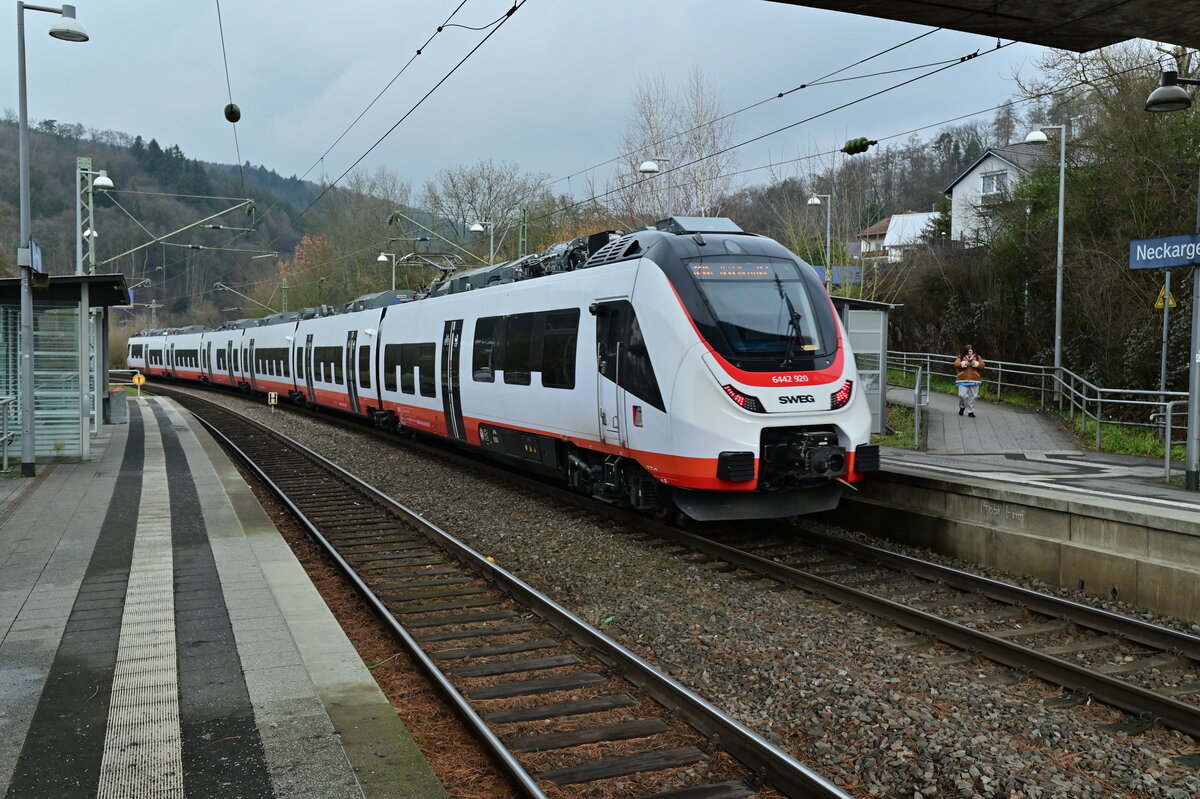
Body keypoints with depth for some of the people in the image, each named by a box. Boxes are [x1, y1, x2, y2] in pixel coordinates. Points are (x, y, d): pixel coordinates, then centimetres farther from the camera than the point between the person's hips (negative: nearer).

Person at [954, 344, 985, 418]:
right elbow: (956, 364, -5)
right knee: (962, 395, -11)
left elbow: (982, 365, 2)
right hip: (963, 380, -1)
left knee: (972, 397, 2)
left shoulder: (977, 358, 11)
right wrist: (964, 363, -18)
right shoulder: (961, 357, 7)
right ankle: (962, 407, 17)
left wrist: (976, 364, -14)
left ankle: (970, 411, 12)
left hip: (974, 381, 1)